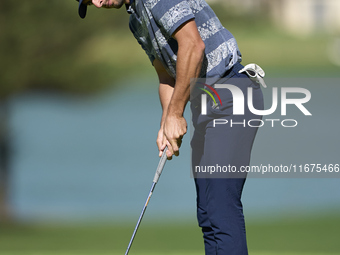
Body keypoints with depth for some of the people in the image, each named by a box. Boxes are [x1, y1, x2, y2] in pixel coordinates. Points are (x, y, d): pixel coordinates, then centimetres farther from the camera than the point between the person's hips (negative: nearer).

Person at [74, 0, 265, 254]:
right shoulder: (137, 20, 19)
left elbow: (193, 45, -22)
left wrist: (175, 114, -17)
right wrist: (166, 126, 4)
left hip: (230, 97, -11)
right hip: (208, 101, 11)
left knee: (221, 207, -17)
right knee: (209, 213, 10)